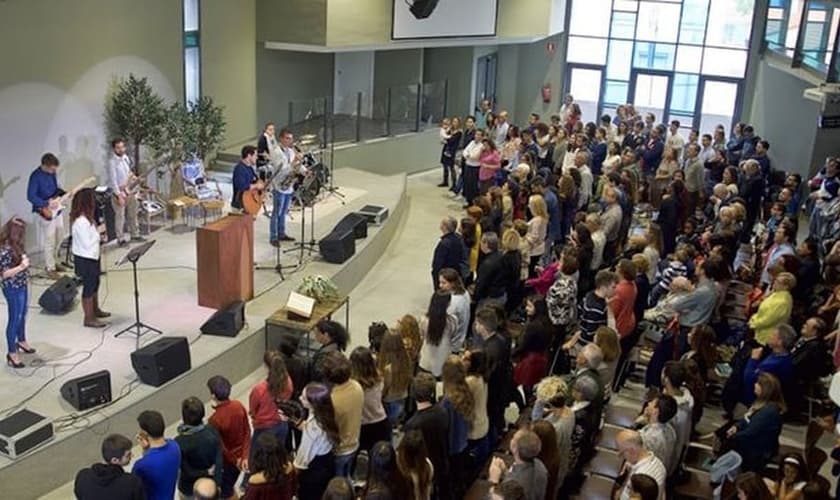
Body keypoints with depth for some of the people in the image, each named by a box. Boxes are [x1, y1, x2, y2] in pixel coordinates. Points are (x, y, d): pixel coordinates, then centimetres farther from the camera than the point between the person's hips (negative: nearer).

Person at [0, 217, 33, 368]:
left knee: (22, 315, 24)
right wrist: (21, 267, -32)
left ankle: (21, 341, 45)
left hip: (22, 286, 9)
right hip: (13, 289, -9)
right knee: (15, 319, 2)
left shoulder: (14, 245, 0)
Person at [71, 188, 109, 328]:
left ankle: (95, 310, 41)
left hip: (92, 257, 10)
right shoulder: (81, 222, -27)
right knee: (88, 286, 1)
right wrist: (98, 231, -18)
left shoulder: (86, 218, 4)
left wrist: (97, 231, -1)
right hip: (85, 259, -10)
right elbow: (87, 243, -26)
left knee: (95, 284, 23)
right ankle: (89, 318, 13)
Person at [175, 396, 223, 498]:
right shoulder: (212, 431, -22)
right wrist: (217, 484, -6)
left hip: (189, 486, -3)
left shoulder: (179, 442, -31)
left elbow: (188, 472, -22)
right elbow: (219, 461, -15)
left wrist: (207, 472, -8)